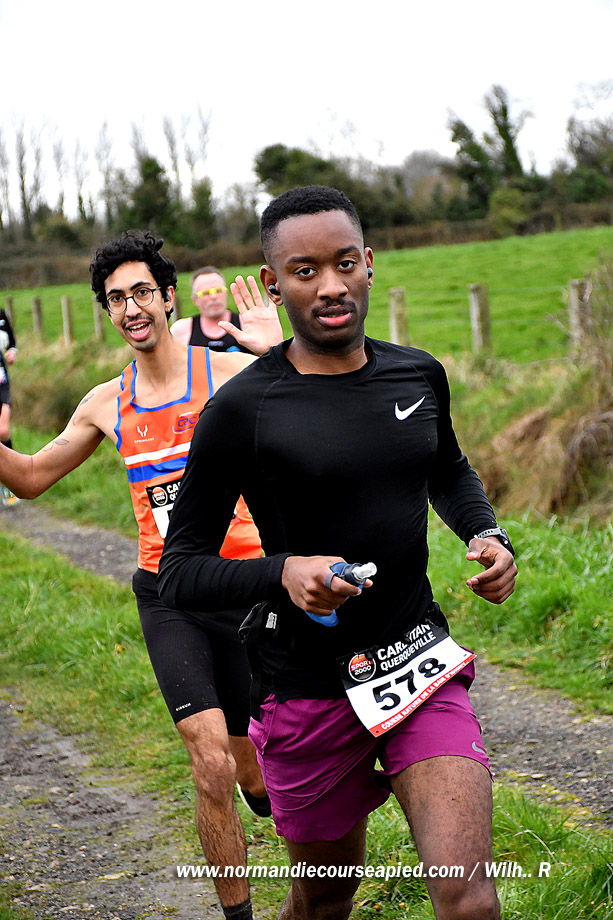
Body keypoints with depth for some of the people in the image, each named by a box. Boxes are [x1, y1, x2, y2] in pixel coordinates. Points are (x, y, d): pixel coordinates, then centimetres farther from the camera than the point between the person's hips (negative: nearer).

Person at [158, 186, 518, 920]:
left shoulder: (419, 375, 2)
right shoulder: (240, 411, -12)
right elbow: (179, 574, -9)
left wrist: (486, 535, 4)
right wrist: (282, 573, -27)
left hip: (420, 665, 3)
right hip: (307, 688, -2)